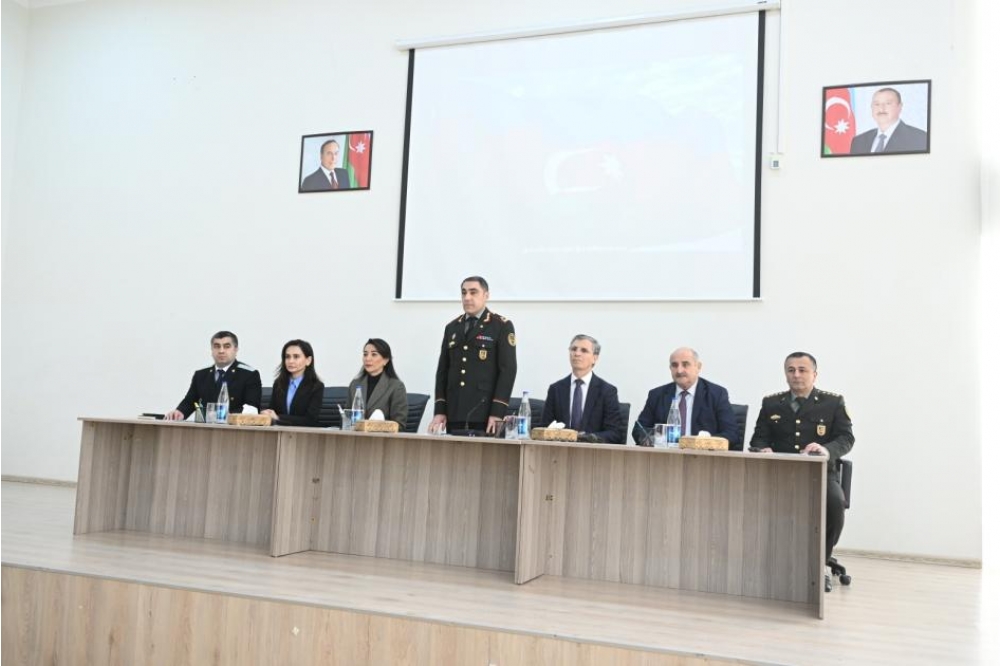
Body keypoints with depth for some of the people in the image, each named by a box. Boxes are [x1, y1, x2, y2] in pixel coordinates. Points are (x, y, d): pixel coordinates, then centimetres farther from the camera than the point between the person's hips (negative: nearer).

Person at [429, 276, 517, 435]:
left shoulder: (502, 326, 1)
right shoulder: (452, 328, 15)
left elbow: (508, 370, -6)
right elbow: (443, 371, 14)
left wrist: (497, 412, -13)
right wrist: (440, 410, 5)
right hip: (454, 415, 4)